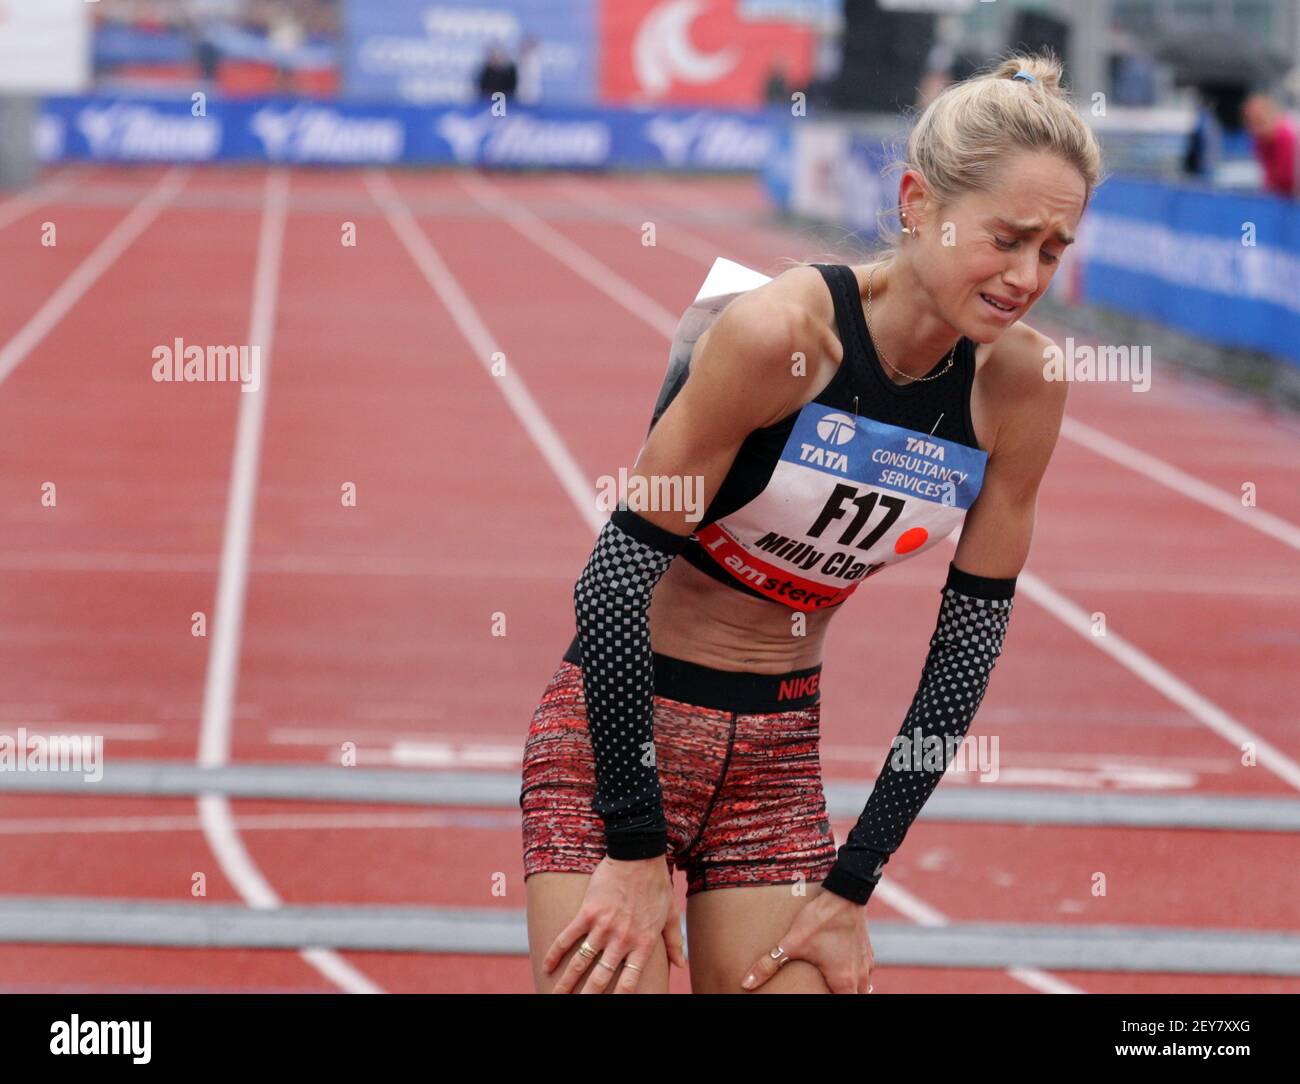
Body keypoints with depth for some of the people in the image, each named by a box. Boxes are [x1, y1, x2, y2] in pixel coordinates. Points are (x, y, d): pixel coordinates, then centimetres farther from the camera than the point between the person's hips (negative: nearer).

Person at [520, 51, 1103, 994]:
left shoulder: (1020, 385, -6)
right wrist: (636, 851, -15)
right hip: (615, 738, -5)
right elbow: (616, 579, -17)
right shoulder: (780, 330, -20)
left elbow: (972, 639, 1)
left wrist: (851, 887, -1)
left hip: (780, 755, 5)